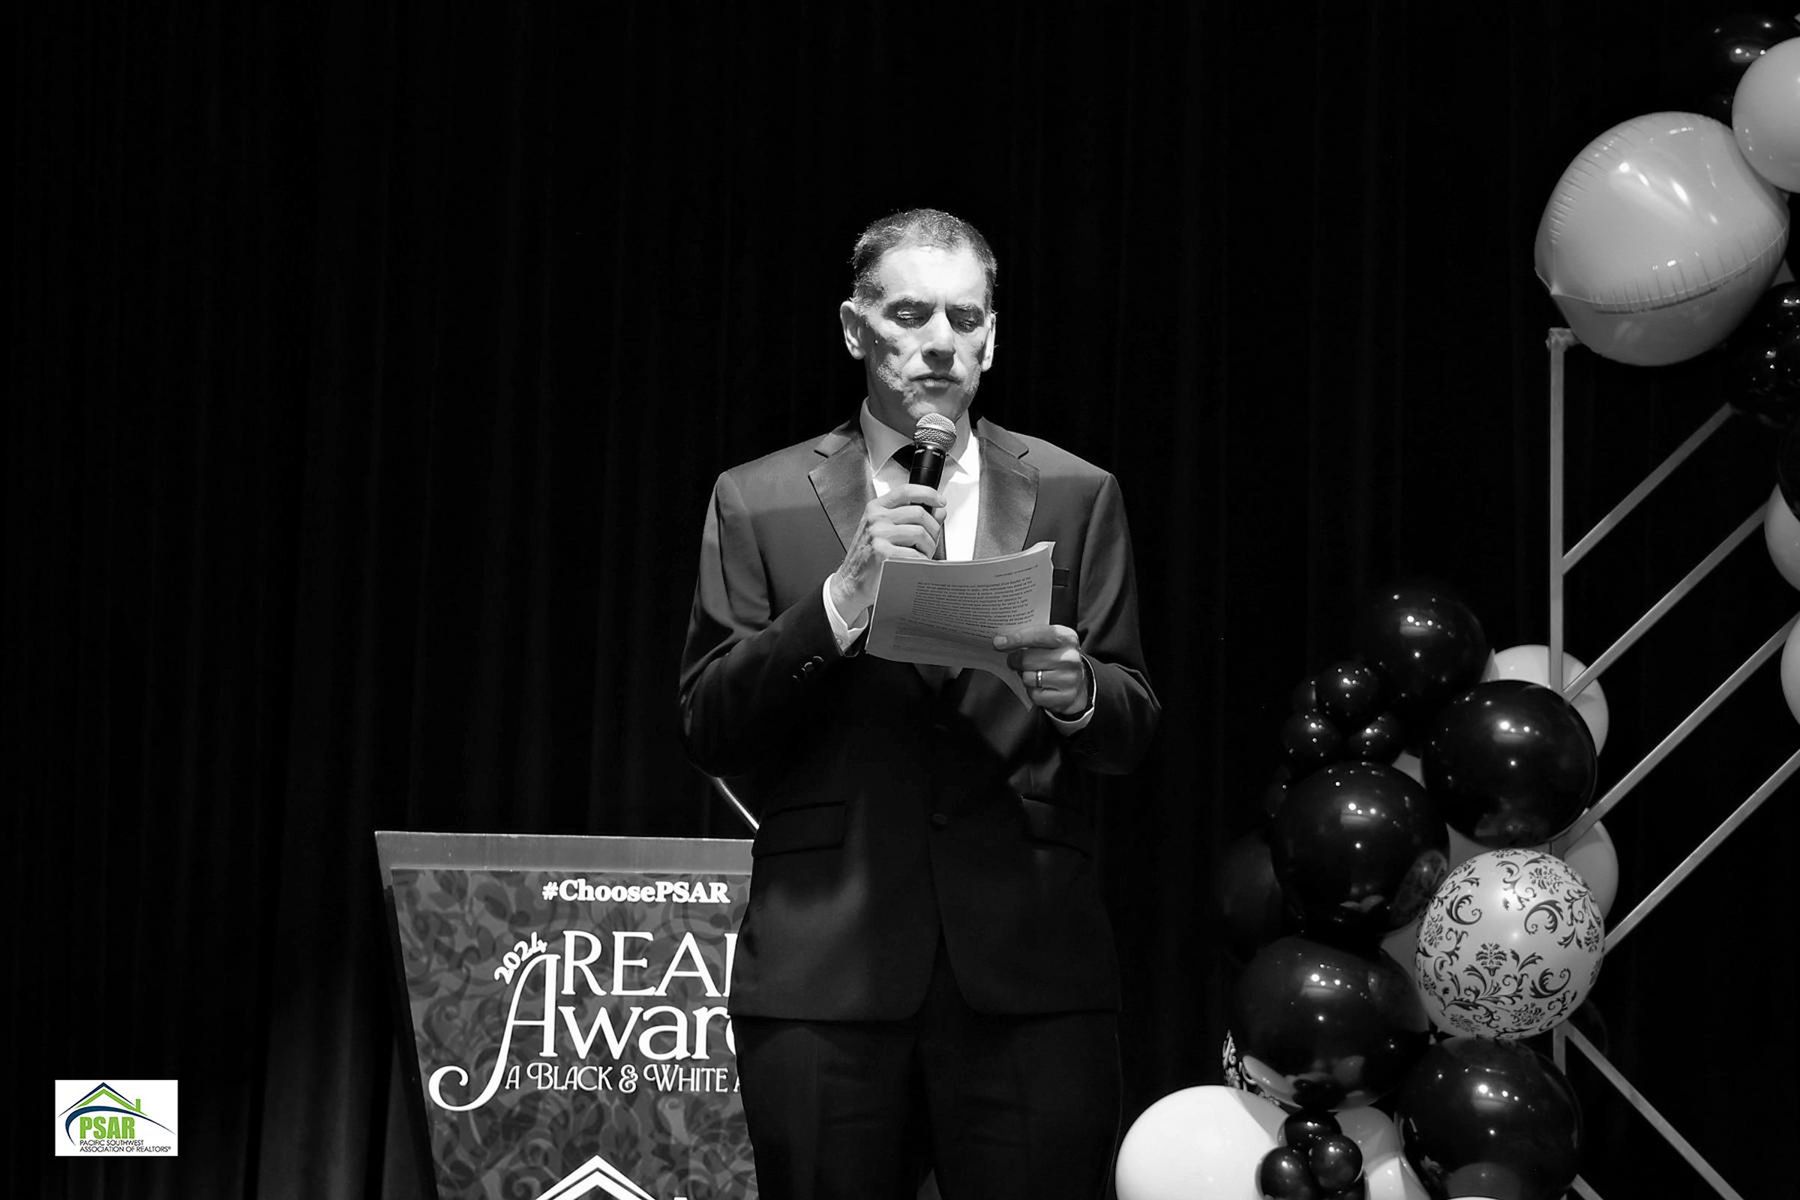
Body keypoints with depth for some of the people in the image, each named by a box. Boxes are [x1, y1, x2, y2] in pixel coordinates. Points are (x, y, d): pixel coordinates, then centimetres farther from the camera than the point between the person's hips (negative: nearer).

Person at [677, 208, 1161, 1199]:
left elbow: (1133, 727, 9)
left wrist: (1077, 692, -15)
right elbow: (707, 731, 1)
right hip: (823, 968, 0)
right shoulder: (758, 502, 8)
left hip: (1029, 969, 1)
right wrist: (839, 600, -12)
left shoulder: (1075, 497, 11)